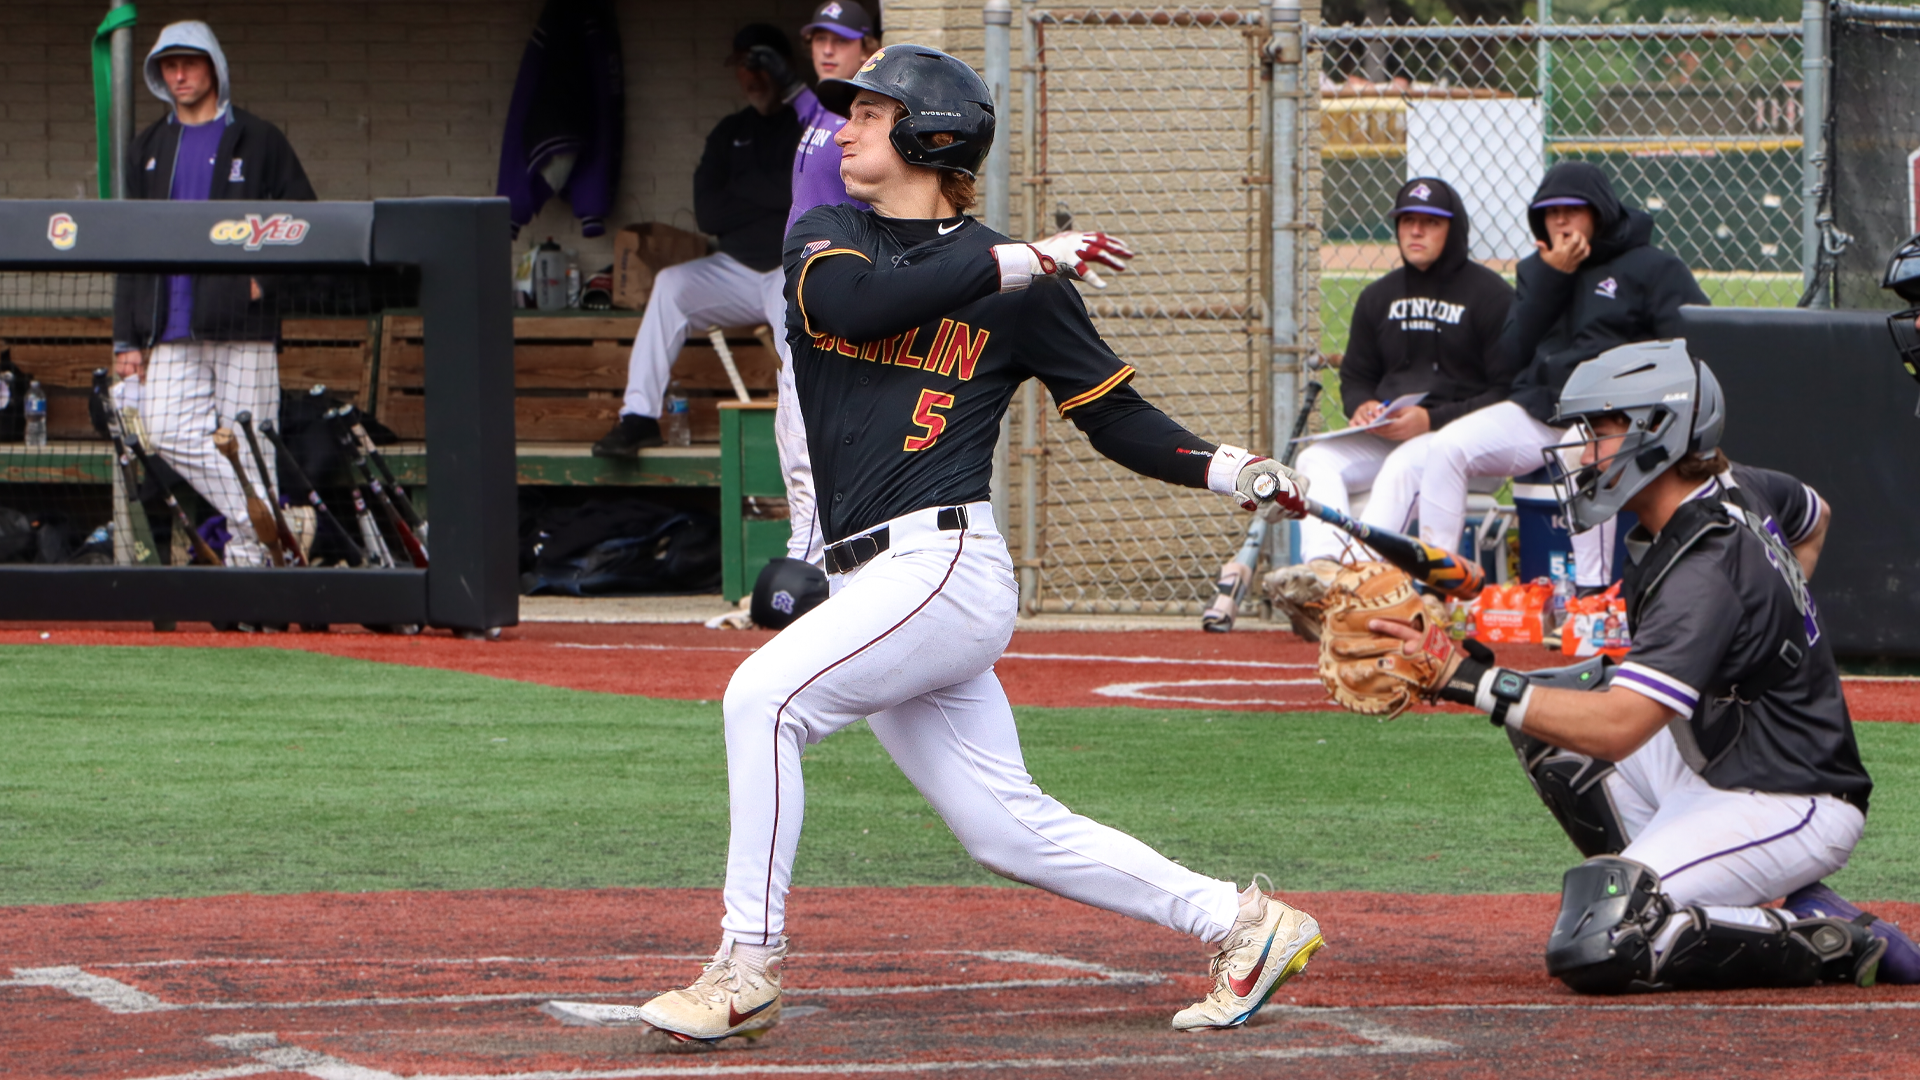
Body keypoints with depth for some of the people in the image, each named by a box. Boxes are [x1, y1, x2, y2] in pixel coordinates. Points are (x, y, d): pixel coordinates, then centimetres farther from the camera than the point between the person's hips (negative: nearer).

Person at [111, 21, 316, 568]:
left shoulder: (257, 141, 7)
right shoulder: (149, 150, 19)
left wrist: (267, 283, -9)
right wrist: (127, 337, 12)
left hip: (242, 323, -4)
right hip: (174, 330, 4)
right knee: (170, 434, -11)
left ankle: (250, 550, -2)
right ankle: (260, 529, -6)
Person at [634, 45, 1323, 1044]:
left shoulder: (1021, 282, 2)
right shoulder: (825, 239, 13)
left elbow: (1117, 418, 6)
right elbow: (854, 304, -11)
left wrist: (1230, 471, -8)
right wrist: (1011, 262, -13)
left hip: (945, 566, -6)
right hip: (871, 586, 6)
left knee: (766, 694, -23)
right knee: (1010, 831, 6)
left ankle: (748, 968, -20)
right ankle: (1241, 924, 15)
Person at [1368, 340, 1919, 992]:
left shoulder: (1704, 574, -26)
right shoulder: (1739, 491, 4)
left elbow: (1616, 728, -34)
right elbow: (1813, 517, 30)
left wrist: (1473, 682, -34)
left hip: (1790, 811, -11)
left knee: (1597, 948, -24)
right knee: (1553, 721, 11)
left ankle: (1833, 945, -12)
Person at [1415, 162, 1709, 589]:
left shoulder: (1652, 267, 7)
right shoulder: (1536, 269, 23)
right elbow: (1515, 353, 10)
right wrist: (1552, 277, 3)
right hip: (1536, 408, 6)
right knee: (1447, 447, -15)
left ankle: (1592, 593, -39)